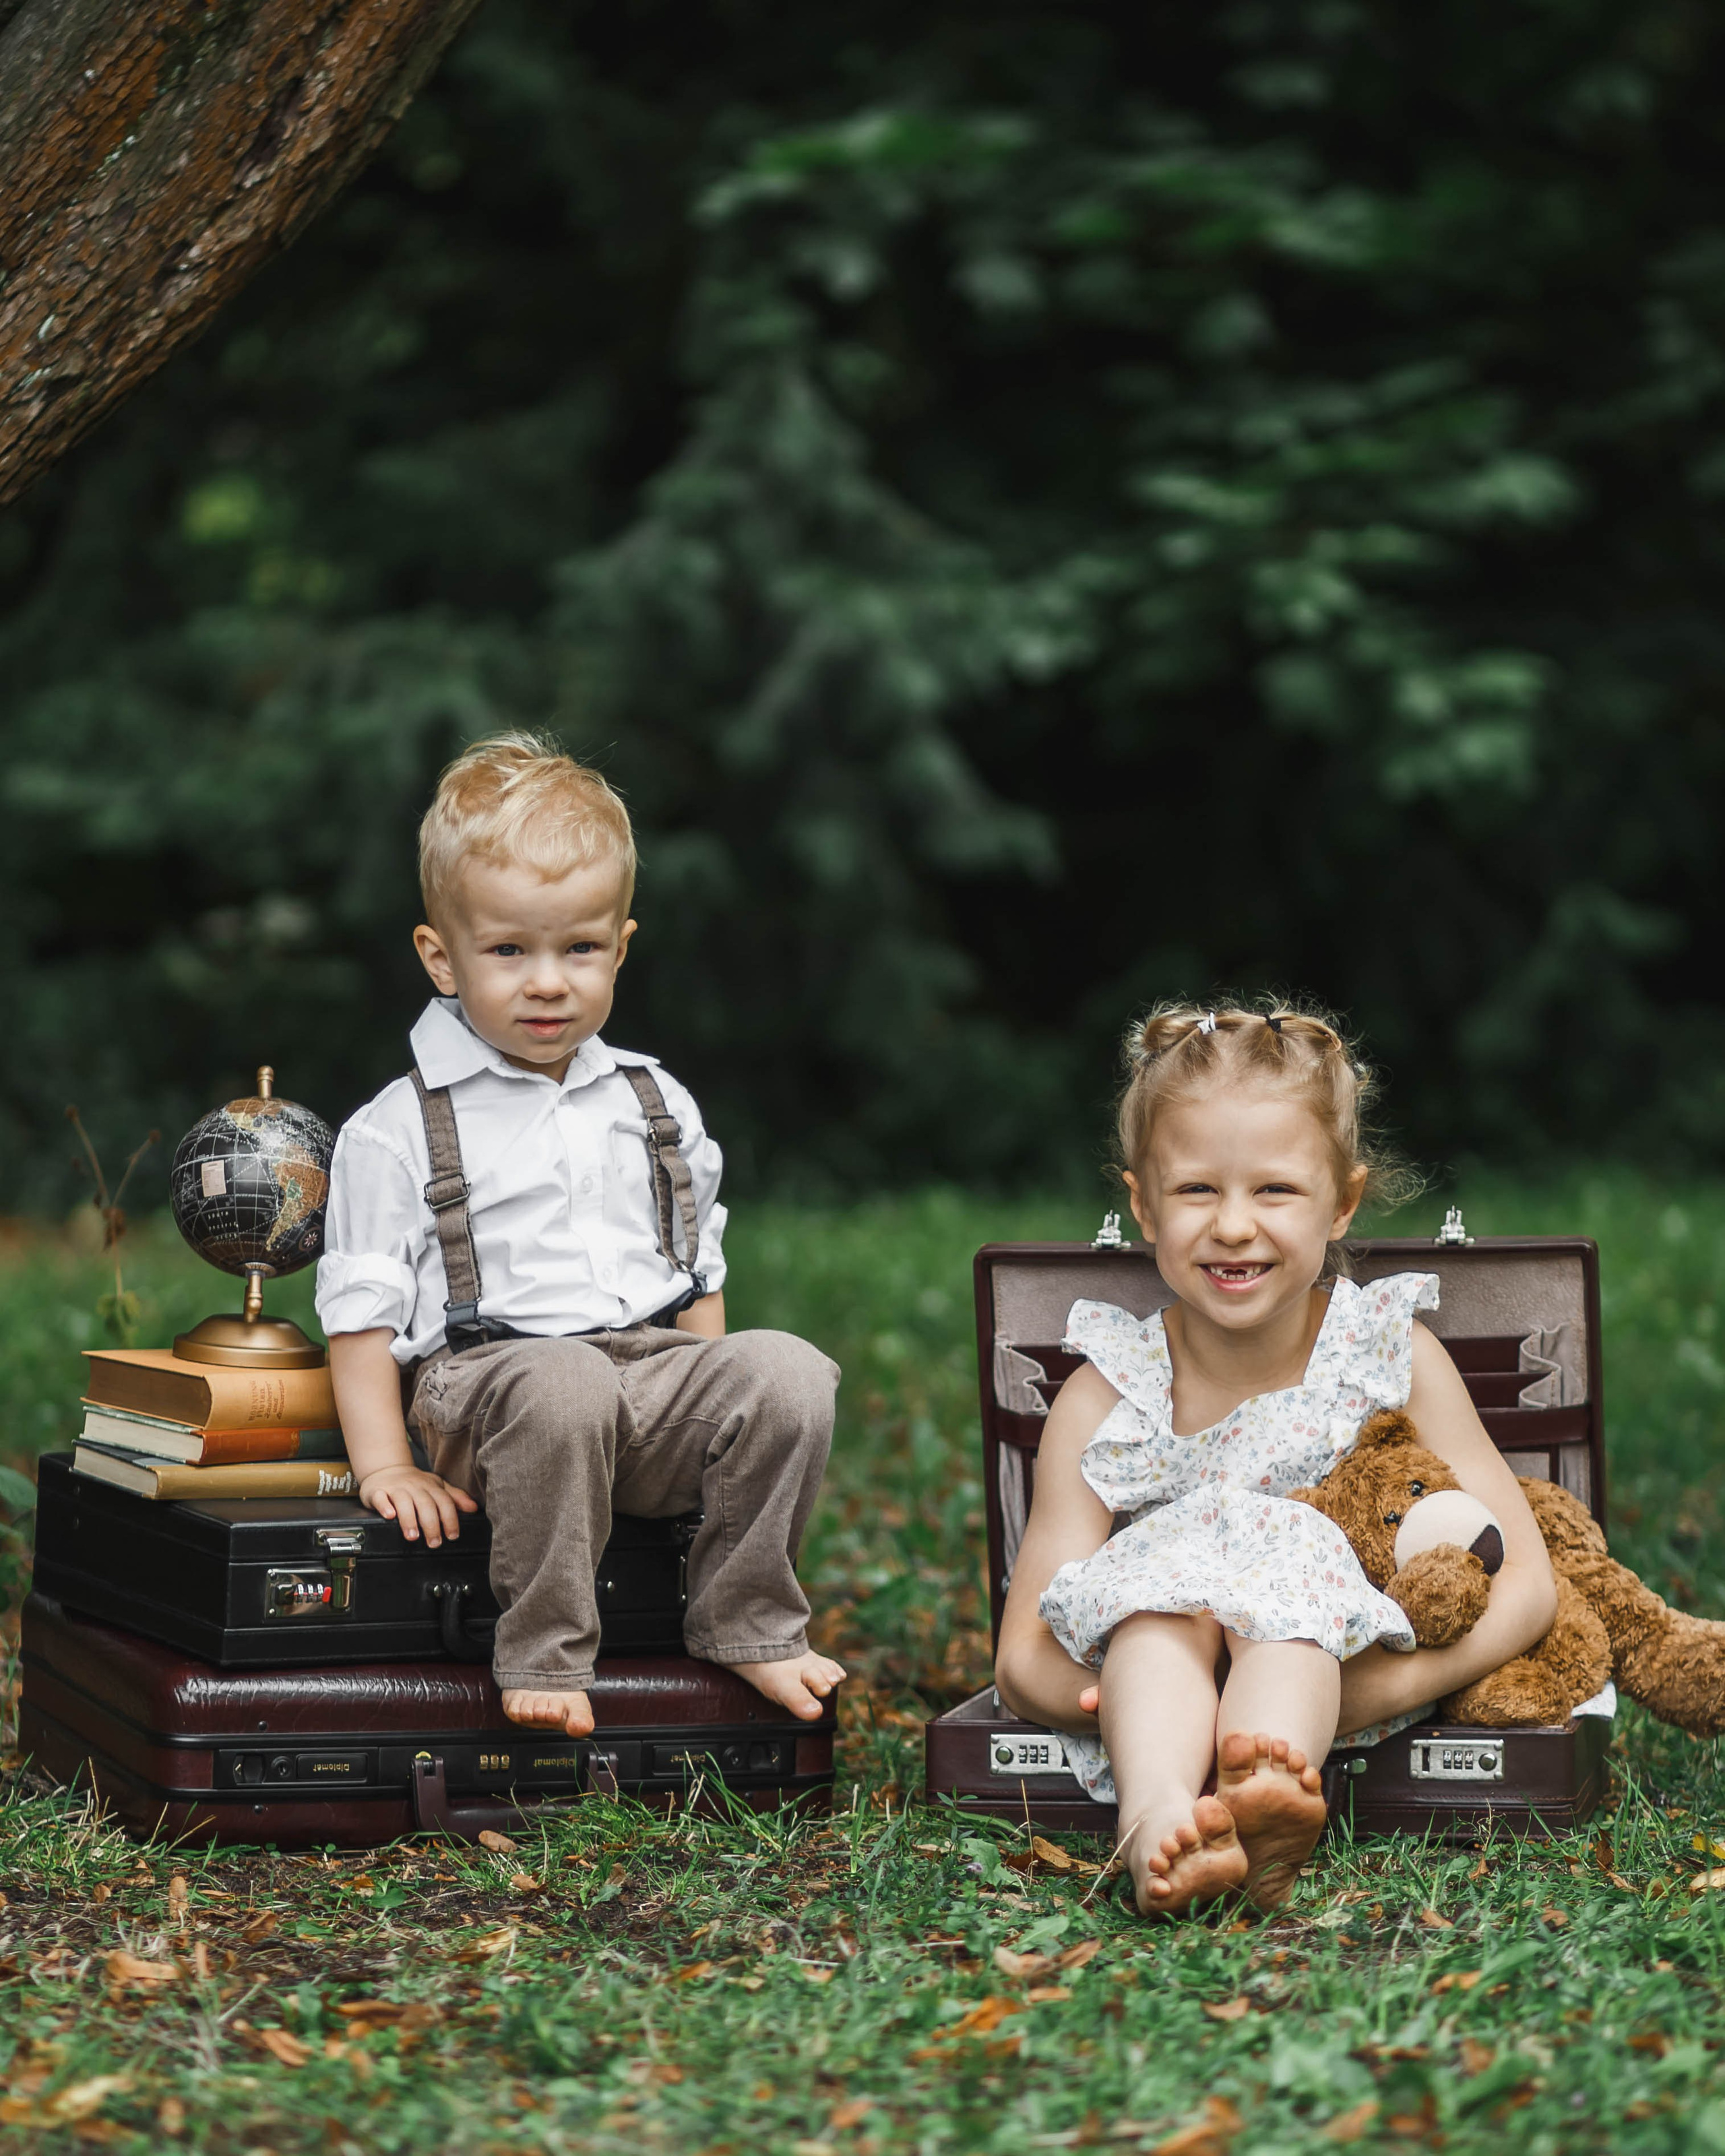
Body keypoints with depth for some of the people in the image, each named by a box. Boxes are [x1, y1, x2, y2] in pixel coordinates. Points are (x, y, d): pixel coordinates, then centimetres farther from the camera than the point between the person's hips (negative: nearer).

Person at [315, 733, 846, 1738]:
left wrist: (711, 1415, 11)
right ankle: (545, 1652, -24)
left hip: (658, 1364, 5)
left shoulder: (656, 1107, 16)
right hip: (490, 1377, -5)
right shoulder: (396, 1133, 2)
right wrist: (386, 1466, -10)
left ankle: (747, 1625, -7)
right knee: (564, 1386, -38)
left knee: (790, 1372, -22)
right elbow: (364, 1316, 0)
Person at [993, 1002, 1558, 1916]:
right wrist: (1145, 1700, -31)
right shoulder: (1103, 1399, -4)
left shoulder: (1395, 1356, -2)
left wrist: (1386, 1685, -25)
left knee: (1291, 1553, -30)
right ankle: (1158, 1819, -58)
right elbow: (1024, 1660, -7)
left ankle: (1259, 1796, -59)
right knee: (1167, 1563, -30)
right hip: (1152, 1669, 0)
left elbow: (1525, 1582, -5)